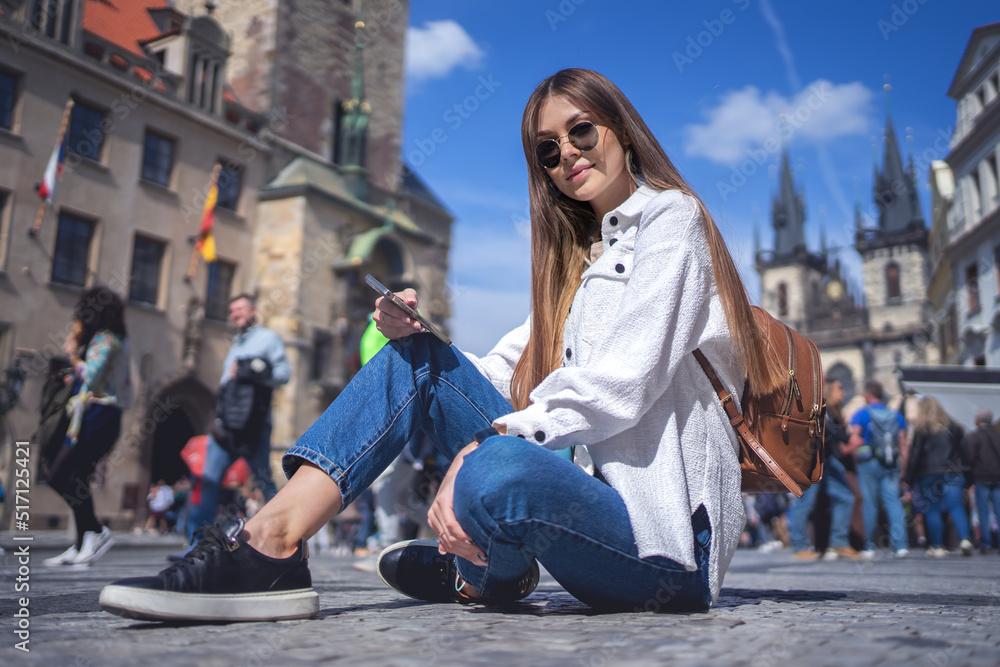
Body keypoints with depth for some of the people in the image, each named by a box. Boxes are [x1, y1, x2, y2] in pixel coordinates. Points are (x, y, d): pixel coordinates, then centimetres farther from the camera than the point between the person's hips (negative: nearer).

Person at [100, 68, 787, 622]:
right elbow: (510, 367, 14)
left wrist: (483, 443, -26)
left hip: (668, 537, -7)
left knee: (499, 471, -37)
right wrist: (416, 334, -3)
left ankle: (484, 575, -1)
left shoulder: (669, 217, -3)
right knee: (418, 361, -2)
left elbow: (624, 381, -18)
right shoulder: (578, 258, 23)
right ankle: (270, 543, -13)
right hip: (603, 500, 7)